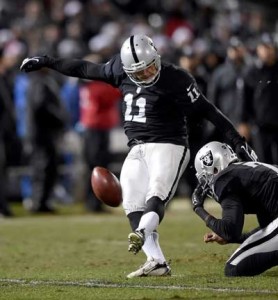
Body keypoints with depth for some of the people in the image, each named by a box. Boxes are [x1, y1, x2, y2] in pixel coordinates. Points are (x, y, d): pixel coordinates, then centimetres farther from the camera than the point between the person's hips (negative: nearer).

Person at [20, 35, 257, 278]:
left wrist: (237, 140, -11)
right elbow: (87, 70, 15)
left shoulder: (175, 79, -13)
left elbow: (208, 111, -11)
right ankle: (157, 262, -13)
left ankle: (142, 233, -54)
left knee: (156, 196, -28)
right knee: (133, 206, -6)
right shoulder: (121, 70, 3)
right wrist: (45, 62, 19)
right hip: (137, 150, 7)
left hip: (168, 146, -6)